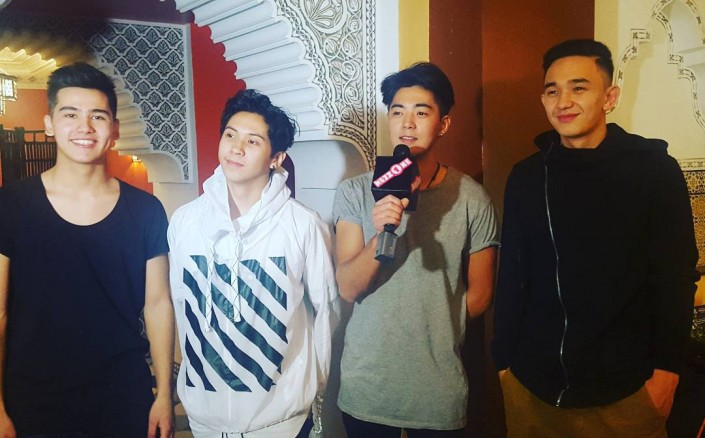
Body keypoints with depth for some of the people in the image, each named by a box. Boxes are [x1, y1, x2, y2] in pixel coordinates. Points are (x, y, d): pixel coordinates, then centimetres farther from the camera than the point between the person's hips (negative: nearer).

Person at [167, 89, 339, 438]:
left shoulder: (304, 225, -13)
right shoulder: (184, 220, -5)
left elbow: (325, 308, -3)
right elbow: (175, 304, 4)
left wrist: (316, 383, 5)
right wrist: (178, 376, 10)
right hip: (203, 410, 3)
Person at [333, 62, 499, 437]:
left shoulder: (471, 198, -6)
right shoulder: (355, 192, -4)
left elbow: (479, 295, 2)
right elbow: (348, 288, -12)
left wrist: (433, 336, 4)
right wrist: (380, 235, -27)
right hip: (365, 386, 1)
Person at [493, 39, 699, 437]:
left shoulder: (655, 170, -5)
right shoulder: (527, 177, 2)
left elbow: (676, 279, -5)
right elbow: (512, 276, 4)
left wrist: (666, 368, -8)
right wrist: (503, 359, 4)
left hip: (622, 388, -2)